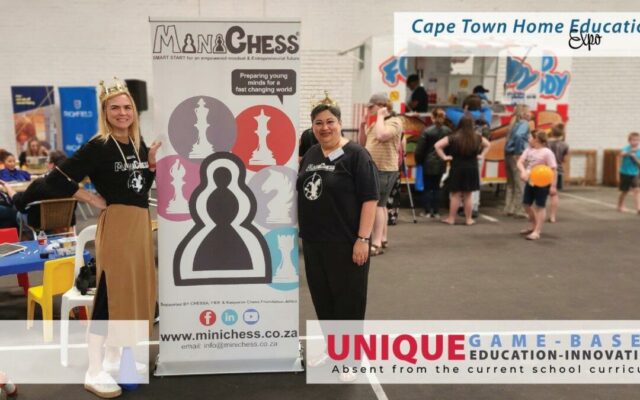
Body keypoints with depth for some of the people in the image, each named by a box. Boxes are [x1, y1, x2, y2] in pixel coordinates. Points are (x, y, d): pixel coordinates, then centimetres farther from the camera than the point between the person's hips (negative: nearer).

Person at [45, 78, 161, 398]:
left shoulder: (139, 144, 11)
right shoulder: (98, 147, -11)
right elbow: (56, 178, -15)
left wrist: (153, 162, 3)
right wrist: (92, 200, -10)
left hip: (141, 222, 8)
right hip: (115, 225, -8)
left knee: (137, 289, 14)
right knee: (110, 295, -5)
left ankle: (113, 358, 30)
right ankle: (94, 373, 6)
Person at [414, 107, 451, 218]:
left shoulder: (427, 131, -13)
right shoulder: (448, 131, -4)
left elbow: (420, 148, -10)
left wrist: (418, 161, 4)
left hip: (428, 163, -3)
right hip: (441, 164, 3)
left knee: (428, 188, 7)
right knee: (436, 188, 12)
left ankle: (427, 211, 8)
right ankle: (436, 212, 13)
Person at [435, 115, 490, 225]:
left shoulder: (453, 138, -12)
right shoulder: (476, 138, -1)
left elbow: (437, 145, -14)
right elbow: (487, 144, 18)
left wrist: (444, 157, -7)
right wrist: (481, 155, 16)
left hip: (457, 169, -2)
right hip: (471, 169, 2)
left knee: (455, 195, 4)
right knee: (467, 196, 10)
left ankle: (451, 218, 10)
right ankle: (468, 219, 16)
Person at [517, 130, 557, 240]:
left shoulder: (547, 152, -16)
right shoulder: (528, 150, 2)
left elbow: (553, 170, -15)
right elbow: (520, 162, -4)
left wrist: (553, 186, -18)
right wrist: (523, 171, -25)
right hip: (530, 181, 7)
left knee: (540, 206, 0)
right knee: (526, 204, 15)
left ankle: (537, 231, 5)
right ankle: (533, 225, 36)